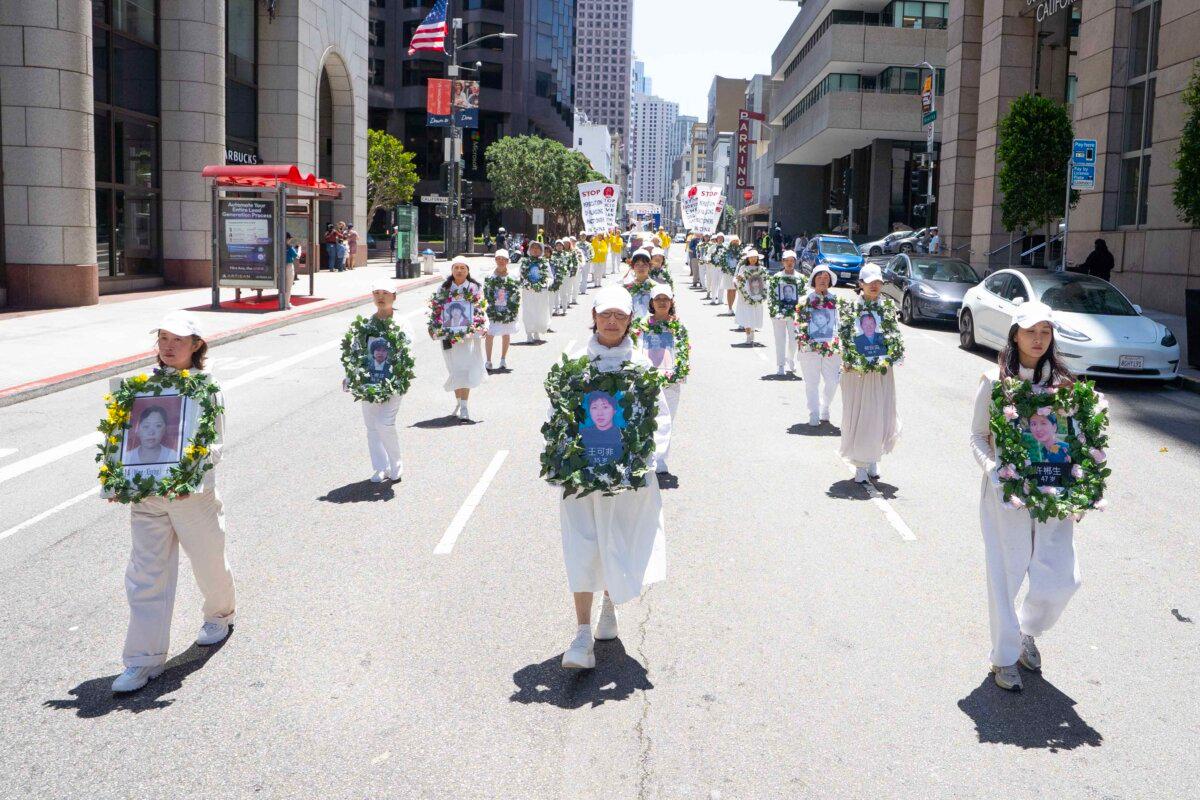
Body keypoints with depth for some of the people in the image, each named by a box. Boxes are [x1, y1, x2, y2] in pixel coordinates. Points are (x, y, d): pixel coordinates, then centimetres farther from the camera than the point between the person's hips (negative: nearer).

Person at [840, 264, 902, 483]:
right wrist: (846, 361, -12)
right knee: (857, 416, 1)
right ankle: (860, 465, 12)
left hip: (882, 371, 2)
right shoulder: (853, 307, -1)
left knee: (881, 416, 3)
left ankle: (873, 459, 23)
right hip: (857, 370, -2)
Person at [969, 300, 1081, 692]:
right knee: (1005, 575, 3)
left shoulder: (1063, 383, 5)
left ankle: (1027, 631, 30)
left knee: (1062, 578, -1)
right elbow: (978, 437, 2)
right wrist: (993, 469, -15)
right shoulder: (994, 382, -3)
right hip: (1007, 492, -2)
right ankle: (1005, 657, 22)